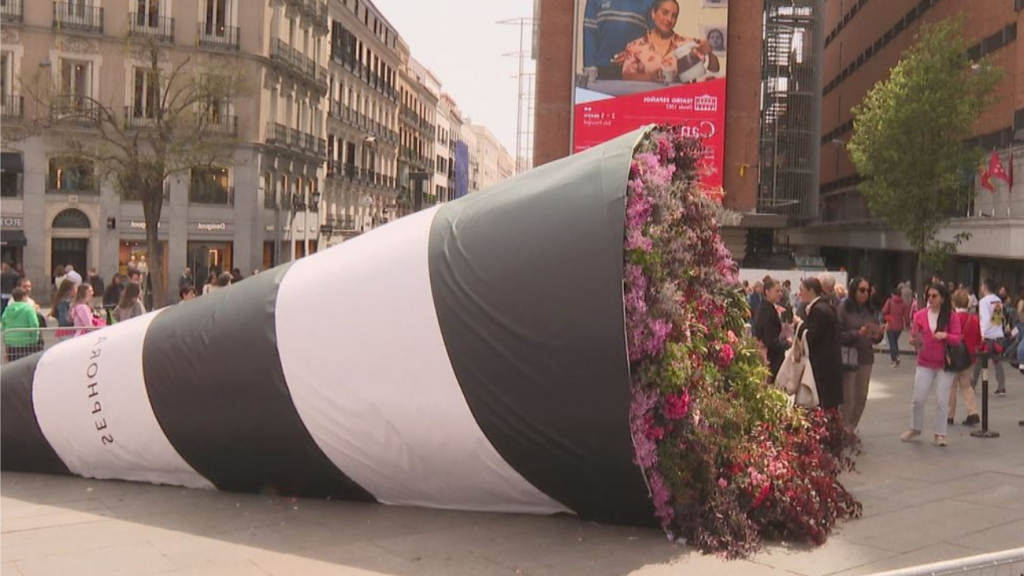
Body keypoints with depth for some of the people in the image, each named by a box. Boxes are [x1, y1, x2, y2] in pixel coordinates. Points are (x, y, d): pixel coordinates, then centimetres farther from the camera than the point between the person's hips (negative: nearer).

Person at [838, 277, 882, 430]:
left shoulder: (870, 311, 9)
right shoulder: (843, 309, -7)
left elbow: (876, 338, 13)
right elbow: (838, 335, -12)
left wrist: (878, 335, -9)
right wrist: (858, 333, -23)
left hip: (866, 359, 6)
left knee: (861, 397, 9)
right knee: (847, 397, -5)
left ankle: (851, 429, 22)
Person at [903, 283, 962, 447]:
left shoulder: (952, 316, -6)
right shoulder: (920, 315, -2)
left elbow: (957, 339, -8)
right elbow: (914, 336, 4)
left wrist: (945, 335, -27)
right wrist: (914, 340, -18)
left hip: (945, 364, -1)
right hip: (924, 363, 2)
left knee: (942, 401, 2)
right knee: (918, 399, 3)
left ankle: (940, 434, 13)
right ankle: (915, 429, 23)